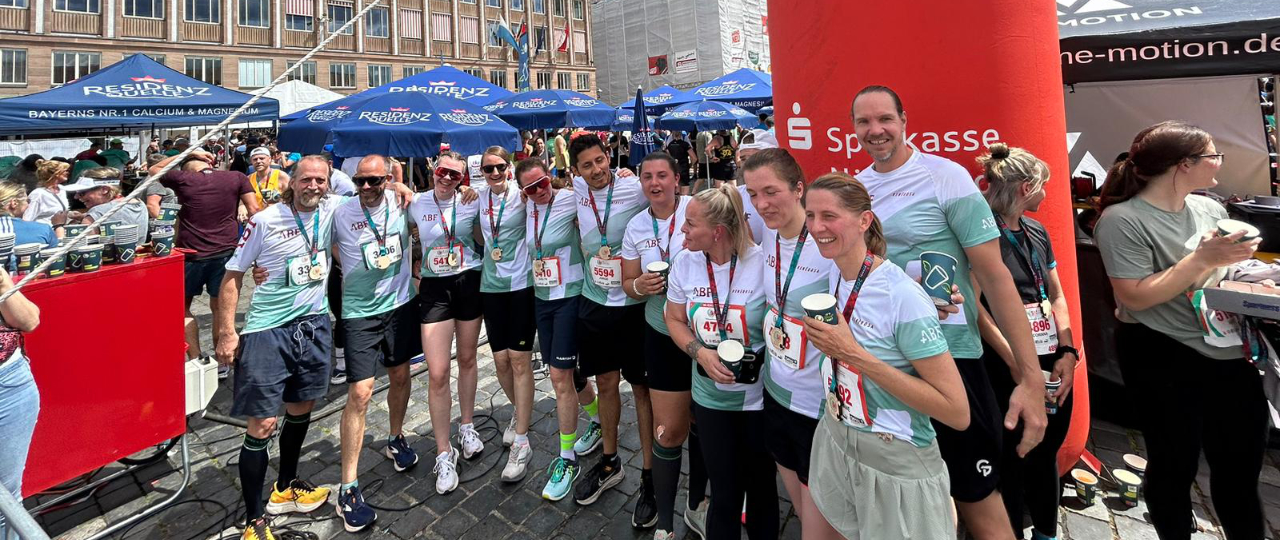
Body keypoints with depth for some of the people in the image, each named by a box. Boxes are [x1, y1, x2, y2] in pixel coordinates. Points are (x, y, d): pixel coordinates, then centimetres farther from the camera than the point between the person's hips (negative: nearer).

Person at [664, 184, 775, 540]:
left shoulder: (761, 263, -19)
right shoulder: (686, 262, -4)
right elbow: (675, 320, 7)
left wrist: (755, 362, -19)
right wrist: (701, 353, -10)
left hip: (759, 395, -3)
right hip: (710, 397, 3)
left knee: (760, 483, 17)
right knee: (724, 489, 13)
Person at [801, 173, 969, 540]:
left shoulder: (904, 296, -23)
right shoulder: (834, 278, -1)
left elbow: (957, 413, -24)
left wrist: (856, 355, -26)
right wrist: (824, 340, -2)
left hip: (897, 467, -7)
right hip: (834, 446, 7)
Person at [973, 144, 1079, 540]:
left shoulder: (1037, 233, 12)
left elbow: (1057, 296, 14)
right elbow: (975, 306, -18)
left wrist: (1068, 352, 1)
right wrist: (1018, 365, -21)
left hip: (1052, 365, 7)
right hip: (1007, 370, -7)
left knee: (1046, 455, 18)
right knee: (1011, 462, 5)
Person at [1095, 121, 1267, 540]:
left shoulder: (1210, 209, 8)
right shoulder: (1122, 220, -15)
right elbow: (1136, 298, -20)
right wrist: (1203, 259, -21)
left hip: (1230, 355, 7)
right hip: (1165, 362, -6)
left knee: (1242, 465, 16)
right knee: (1175, 465, 10)